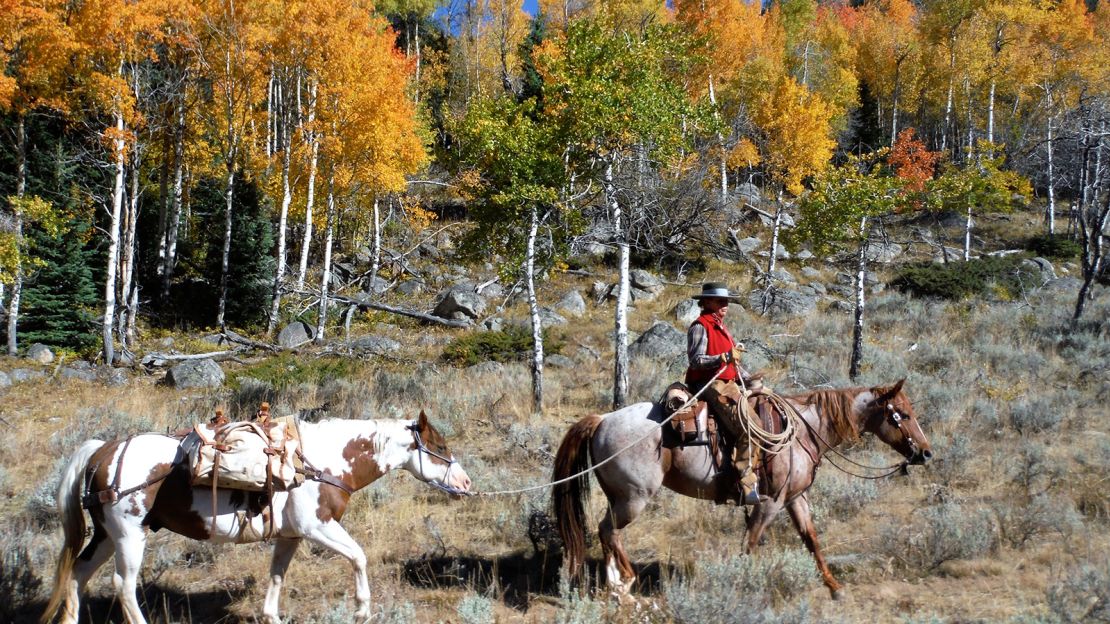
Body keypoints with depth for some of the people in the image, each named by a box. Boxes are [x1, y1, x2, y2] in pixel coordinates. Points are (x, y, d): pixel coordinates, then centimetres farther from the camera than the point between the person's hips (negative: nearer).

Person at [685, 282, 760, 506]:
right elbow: (696, 360, -15)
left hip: (727, 383, 10)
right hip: (708, 384, -10)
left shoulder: (721, 328, 24)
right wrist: (725, 357, -24)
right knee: (745, 426, -24)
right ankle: (747, 483, -26)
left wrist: (750, 379, 15)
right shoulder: (700, 327, -5)